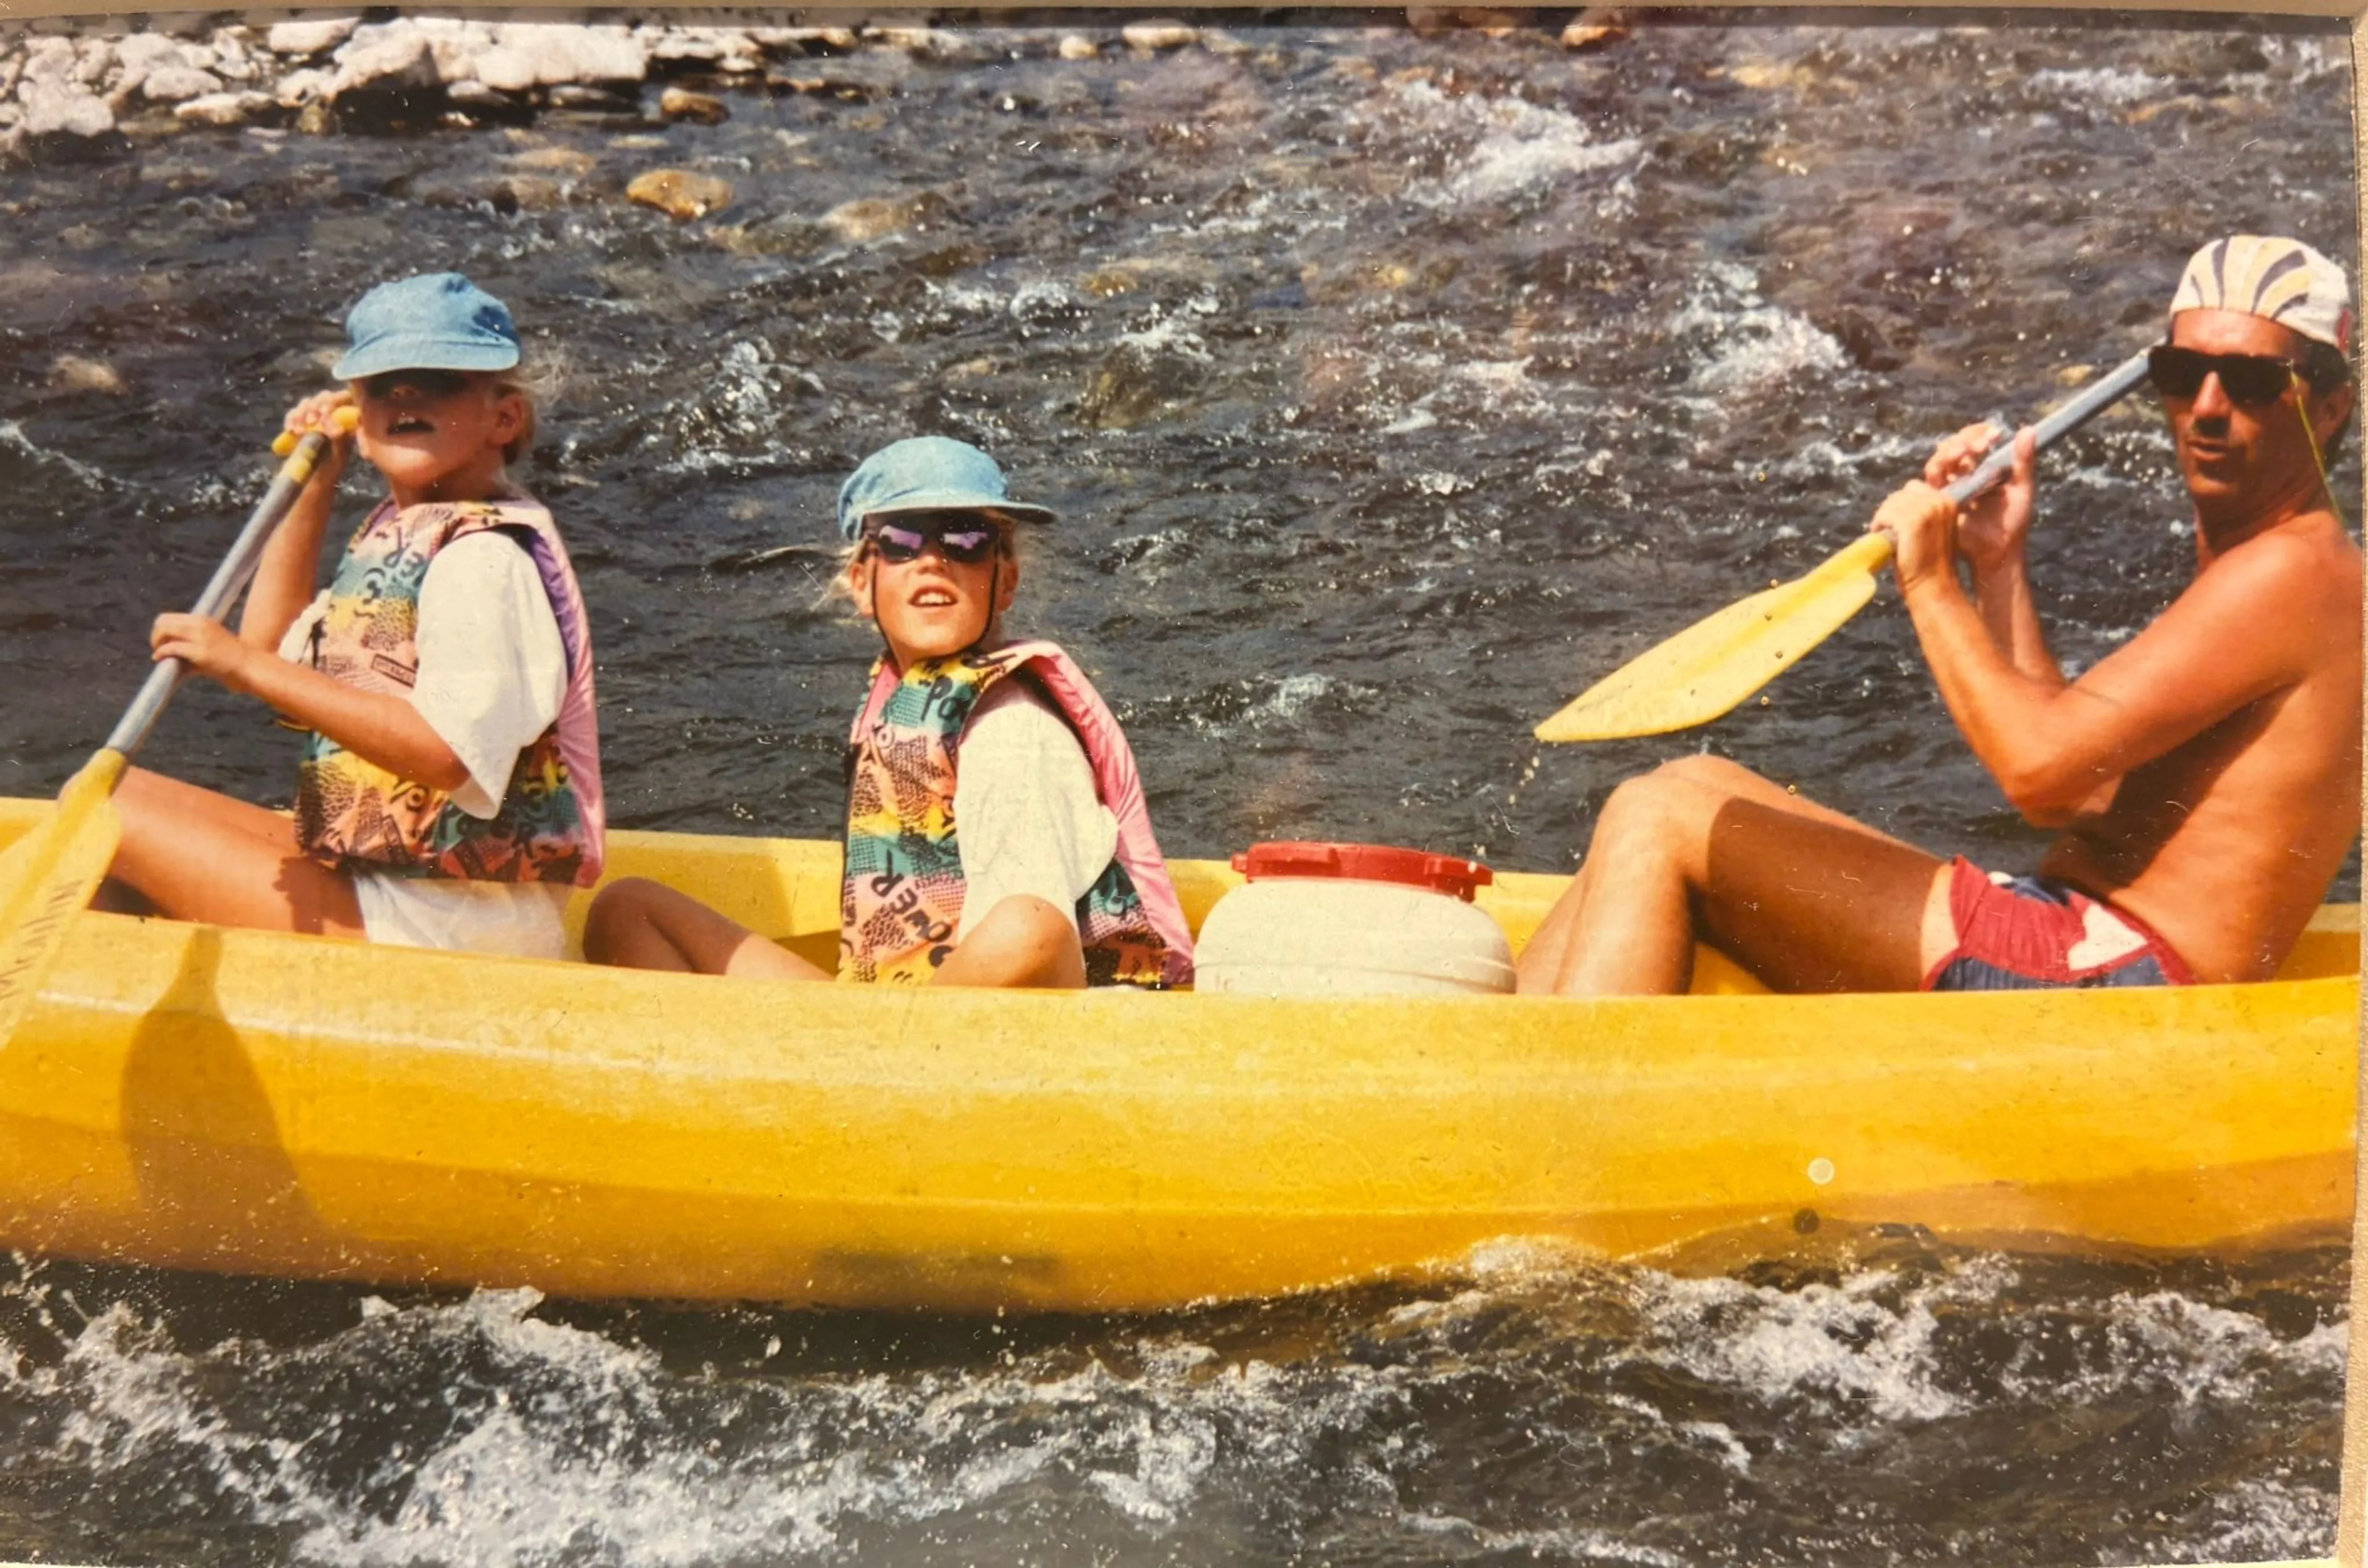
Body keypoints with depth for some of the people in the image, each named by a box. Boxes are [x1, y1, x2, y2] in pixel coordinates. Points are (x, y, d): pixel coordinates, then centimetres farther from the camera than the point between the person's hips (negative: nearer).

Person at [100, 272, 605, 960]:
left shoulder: (485, 556, -18)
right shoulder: (401, 530, 13)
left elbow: (446, 751, -30)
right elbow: (275, 648, 22)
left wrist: (248, 668, -28)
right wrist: (311, 490, 14)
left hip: (439, 928, -10)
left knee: (103, 812, -12)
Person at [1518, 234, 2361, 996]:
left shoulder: (2292, 573, -12)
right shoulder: (2237, 564, 19)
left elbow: (2041, 770, -20)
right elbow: (2075, 782, 18)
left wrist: (1931, 586, -9)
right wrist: (1998, 568, 13)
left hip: (2105, 981, -10)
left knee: (1662, 822, -13)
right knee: (1698, 786, 13)